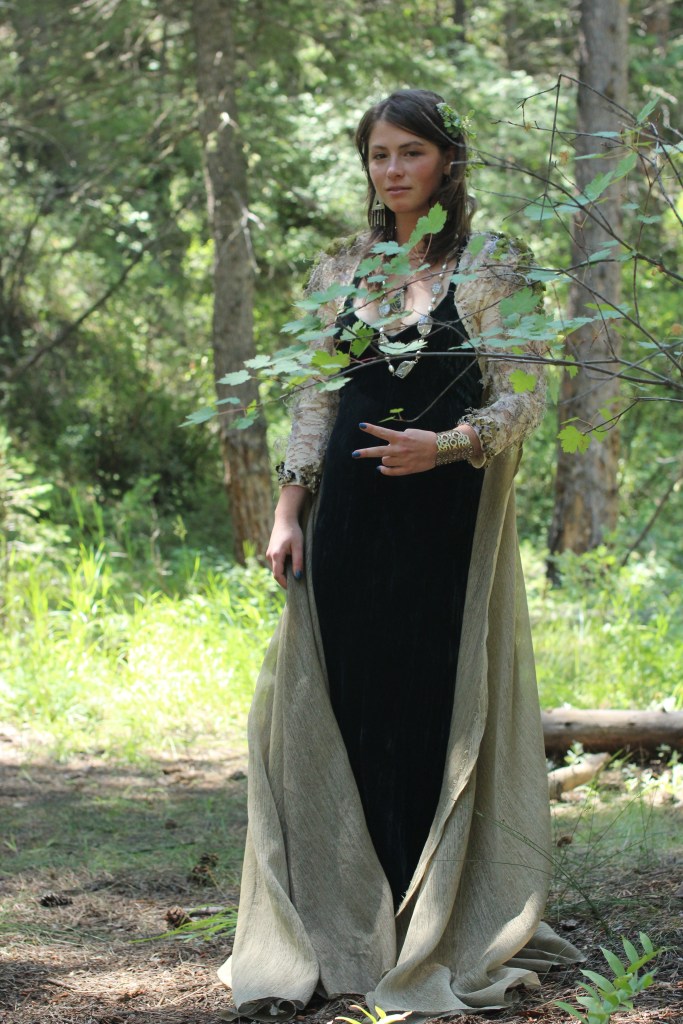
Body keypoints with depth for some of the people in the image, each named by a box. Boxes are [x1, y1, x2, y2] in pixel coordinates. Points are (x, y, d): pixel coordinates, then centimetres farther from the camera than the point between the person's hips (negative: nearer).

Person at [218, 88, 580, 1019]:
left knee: (442, 706, -2)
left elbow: (523, 397, -3)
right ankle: (340, 934, 4)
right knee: (345, 705, 0)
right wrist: (290, 511, 4)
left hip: (450, 509, -3)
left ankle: (452, 935, 7)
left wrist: (445, 442, -21)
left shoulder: (496, 265, 2)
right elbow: (316, 397, 13)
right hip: (350, 509, 3)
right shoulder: (342, 269, 13)